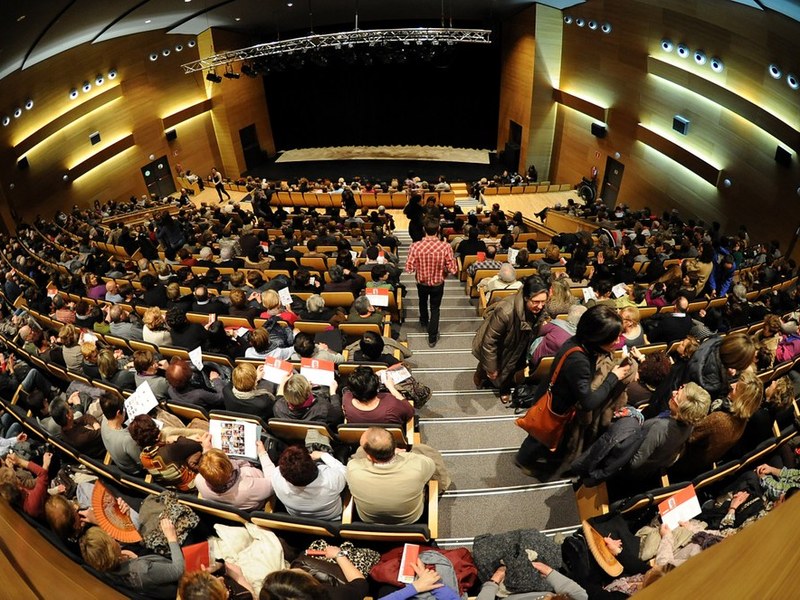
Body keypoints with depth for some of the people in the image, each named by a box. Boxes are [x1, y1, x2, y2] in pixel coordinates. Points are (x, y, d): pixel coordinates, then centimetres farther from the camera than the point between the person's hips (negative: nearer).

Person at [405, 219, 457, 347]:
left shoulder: (415, 246, -24)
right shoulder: (445, 247, -25)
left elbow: (409, 268, -19)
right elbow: (452, 270, -20)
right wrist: (442, 268, 2)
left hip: (422, 283, 2)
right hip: (438, 284, -1)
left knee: (423, 302, 32)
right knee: (435, 308, 20)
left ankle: (424, 321, 59)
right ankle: (432, 338, 25)